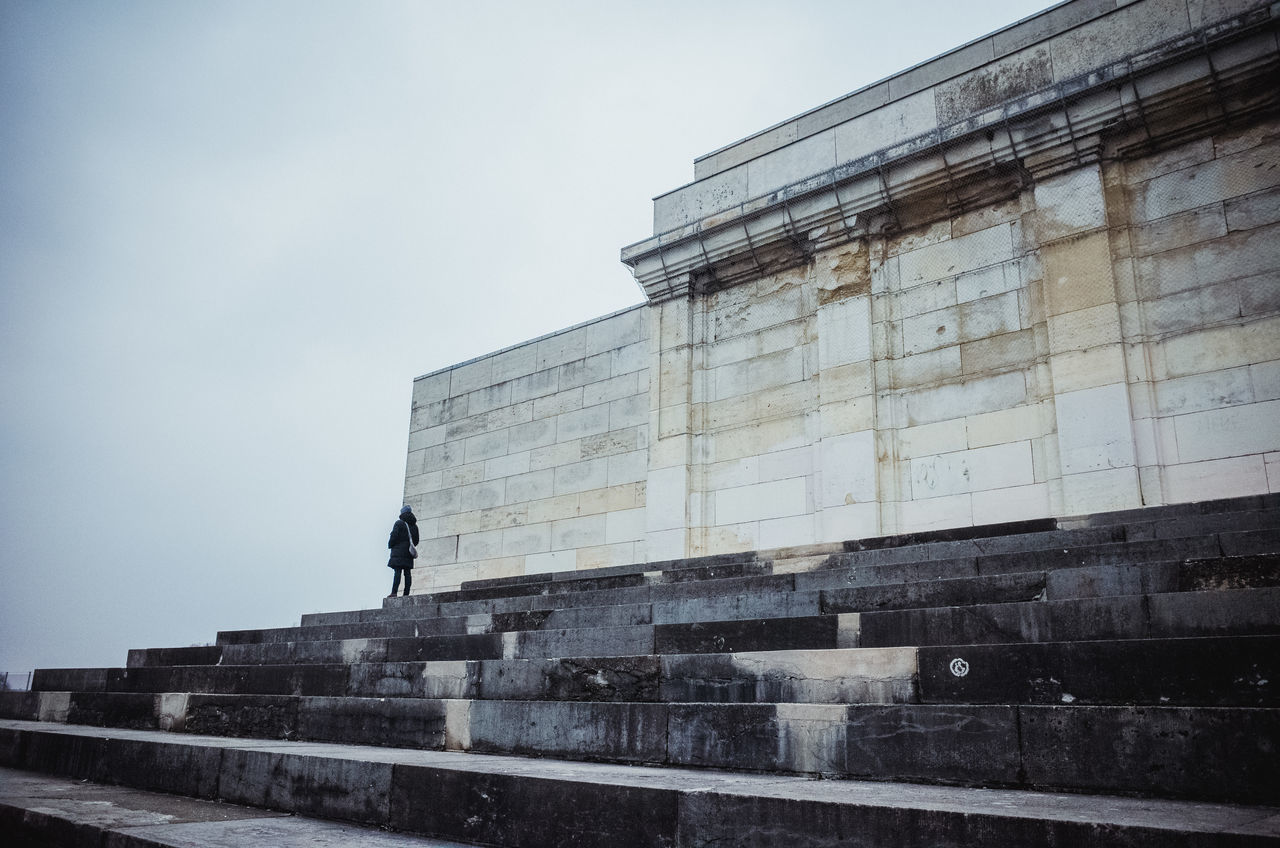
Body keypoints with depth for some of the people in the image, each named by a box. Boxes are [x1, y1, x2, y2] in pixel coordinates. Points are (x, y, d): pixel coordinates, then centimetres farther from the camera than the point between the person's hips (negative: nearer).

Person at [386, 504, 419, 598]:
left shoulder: (399, 523, -5)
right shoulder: (414, 525, 14)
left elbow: (394, 536, -11)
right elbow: (416, 540, 16)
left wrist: (390, 545, 4)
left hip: (399, 551, -6)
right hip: (409, 552, 6)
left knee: (398, 572, -11)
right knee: (407, 573, 3)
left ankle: (394, 592, -17)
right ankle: (406, 593, 1)